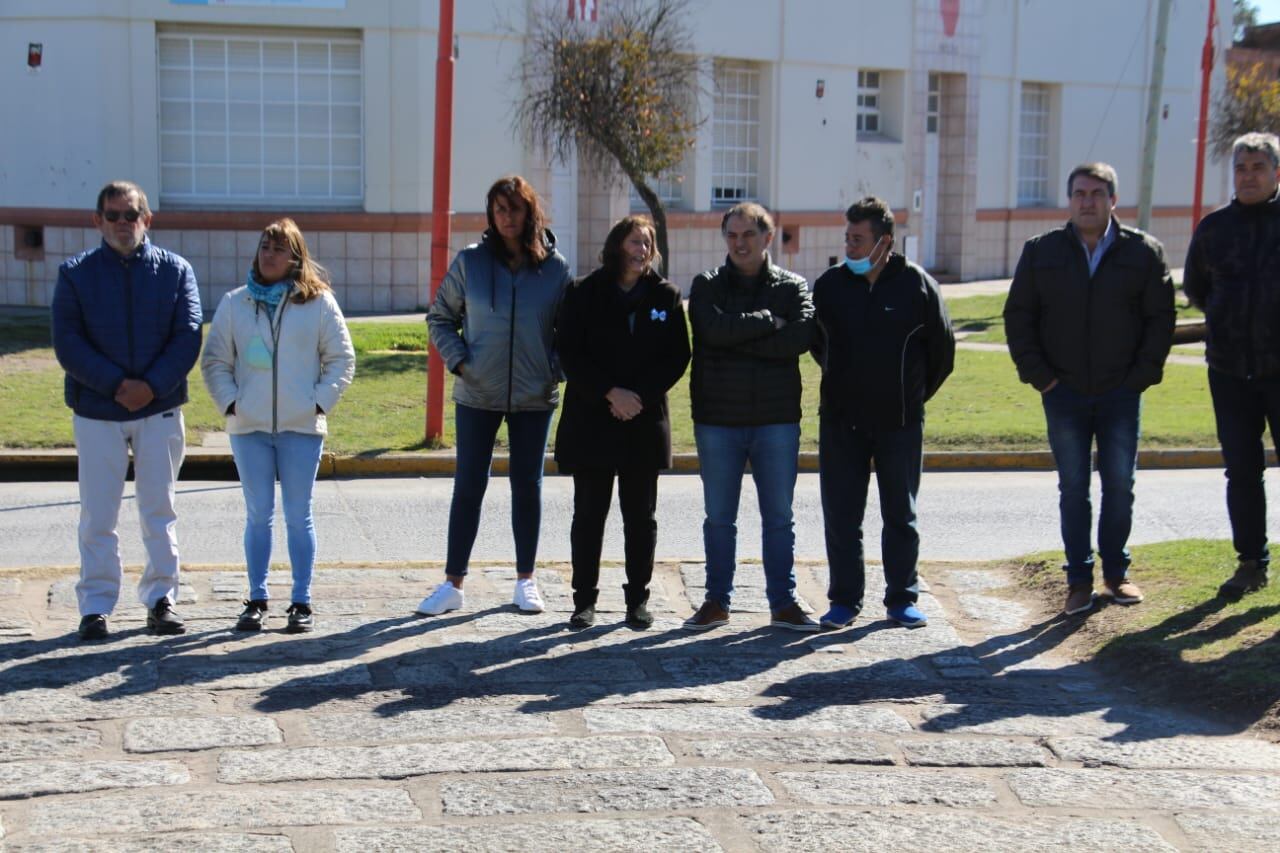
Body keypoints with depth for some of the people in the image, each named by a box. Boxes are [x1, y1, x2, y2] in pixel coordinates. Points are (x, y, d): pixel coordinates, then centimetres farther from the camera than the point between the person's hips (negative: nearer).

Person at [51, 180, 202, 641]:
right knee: (97, 515, 3)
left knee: (159, 510, 7)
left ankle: (160, 598, 16)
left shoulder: (175, 270, 3)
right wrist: (116, 385, -15)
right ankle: (95, 606, 11)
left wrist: (153, 386, -16)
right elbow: (67, 344, -5)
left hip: (160, 411, 1)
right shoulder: (75, 273, 1)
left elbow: (188, 337, -4)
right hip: (96, 413, 0)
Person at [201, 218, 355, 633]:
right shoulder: (234, 303, 6)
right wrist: (229, 401, -3)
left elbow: (342, 359, 4)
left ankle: (302, 602, 11)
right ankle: (256, 599, 15)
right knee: (258, 515, 7)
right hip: (249, 428, 2)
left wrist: (320, 402, -5)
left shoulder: (318, 303, 1)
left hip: (302, 428, -2)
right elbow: (214, 361, 9)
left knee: (298, 516, 4)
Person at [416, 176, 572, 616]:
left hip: (534, 397, 1)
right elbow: (440, 317, 7)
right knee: (468, 486, 3)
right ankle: (452, 583, 11)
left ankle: (525, 580, 21)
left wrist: (557, 370, -4)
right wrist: (458, 360, -5)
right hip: (477, 395, 0)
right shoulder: (470, 262, -3)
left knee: (528, 487, 9)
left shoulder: (555, 267, -1)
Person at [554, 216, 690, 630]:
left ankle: (638, 597, 16)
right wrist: (610, 392, -14)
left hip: (645, 421, 1)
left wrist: (640, 395, -11)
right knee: (588, 514, 3)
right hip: (591, 420, -1)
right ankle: (584, 599, 11)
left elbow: (678, 355, 1)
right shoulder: (585, 293, 1)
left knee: (641, 515, 7)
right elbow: (569, 351, -4)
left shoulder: (666, 295, 5)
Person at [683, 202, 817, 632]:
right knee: (719, 517, 9)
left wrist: (739, 338, -14)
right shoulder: (707, 286, 4)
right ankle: (717, 601, 19)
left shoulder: (793, 287, 4)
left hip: (777, 419, 0)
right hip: (717, 419, 0)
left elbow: (801, 337, -15)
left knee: (779, 517, 6)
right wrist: (767, 322, -12)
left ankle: (783, 603, 15)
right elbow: (713, 330, -17)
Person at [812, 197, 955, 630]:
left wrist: (913, 396, 11)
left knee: (901, 514, 8)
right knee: (840, 516, 4)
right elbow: (816, 341, 17)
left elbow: (942, 350, 5)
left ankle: (902, 598, 19)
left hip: (901, 423, -2)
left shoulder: (917, 285, -6)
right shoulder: (829, 284, 1)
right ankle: (845, 599, 14)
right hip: (840, 421, 2)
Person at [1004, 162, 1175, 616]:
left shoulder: (1144, 252, 1)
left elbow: (1161, 319, 2)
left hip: (1121, 392, 0)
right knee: (1073, 488, 5)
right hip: (1064, 392, 0)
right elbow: (1018, 316, 4)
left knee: (1120, 485, 6)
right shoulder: (1041, 252, 3)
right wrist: (1038, 374, -4)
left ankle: (1117, 571, 21)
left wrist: (1143, 374, -6)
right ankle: (1079, 579, 12)